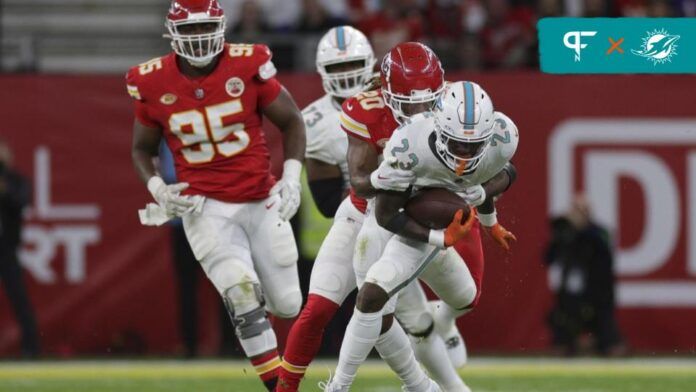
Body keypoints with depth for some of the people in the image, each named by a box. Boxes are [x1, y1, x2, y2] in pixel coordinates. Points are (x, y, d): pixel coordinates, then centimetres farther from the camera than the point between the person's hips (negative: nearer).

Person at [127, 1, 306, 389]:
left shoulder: (248, 65, -9)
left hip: (262, 201, 1)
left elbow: (291, 121, 4)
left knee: (287, 305, 6)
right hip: (206, 207, -1)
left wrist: (291, 178, -8)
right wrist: (157, 189, -9)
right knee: (241, 292, -21)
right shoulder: (153, 83, -5)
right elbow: (143, 149, 10)